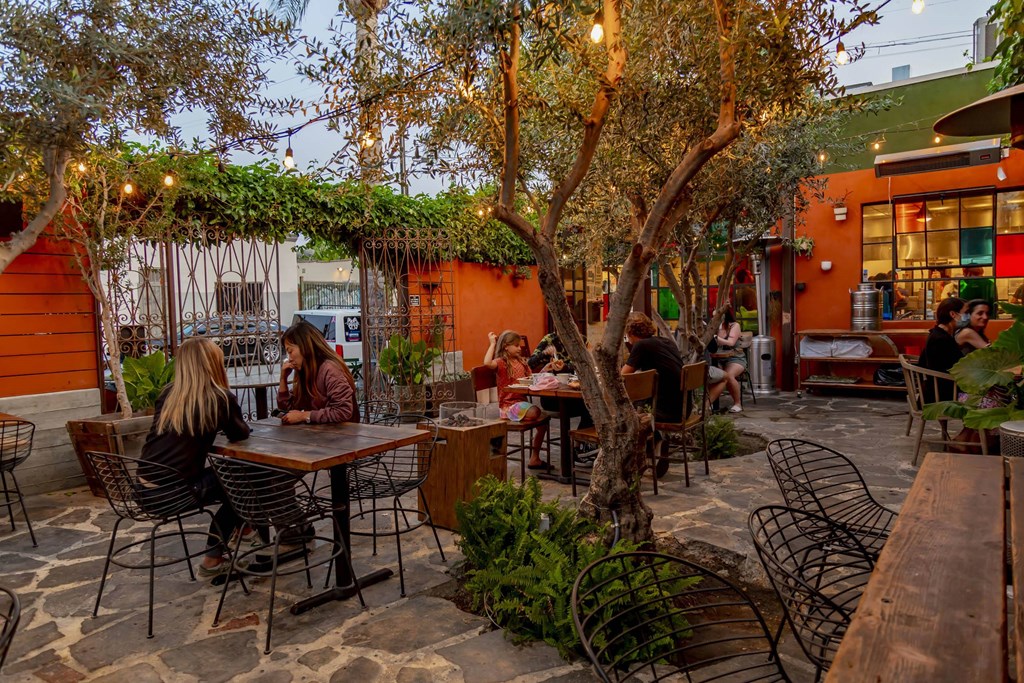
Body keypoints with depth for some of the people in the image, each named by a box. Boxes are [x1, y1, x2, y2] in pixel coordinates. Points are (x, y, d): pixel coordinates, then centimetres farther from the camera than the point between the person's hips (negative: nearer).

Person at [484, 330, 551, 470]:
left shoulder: (521, 361, 15)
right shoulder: (501, 362, -9)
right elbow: (487, 363, -32)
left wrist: (543, 370, 5)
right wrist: (493, 343, -23)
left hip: (521, 401, 8)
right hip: (508, 405, -8)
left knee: (543, 422, 1)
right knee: (535, 412, -30)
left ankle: (534, 459, 13)